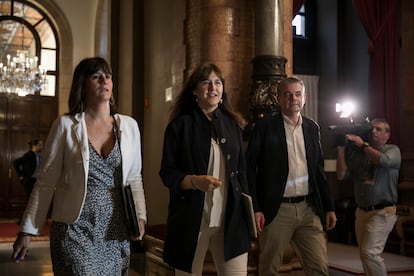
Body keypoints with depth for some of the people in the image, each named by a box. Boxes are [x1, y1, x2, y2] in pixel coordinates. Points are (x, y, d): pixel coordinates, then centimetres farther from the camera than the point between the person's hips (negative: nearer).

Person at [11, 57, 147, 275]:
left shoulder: (129, 126, 4)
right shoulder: (65, 125, -4)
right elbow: (45, 183, -1)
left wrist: (139, 216, -1)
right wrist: (28, 230, -1)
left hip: (116, 232, 3)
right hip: (75, 230, -3)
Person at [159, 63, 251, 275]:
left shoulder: (232, 124, 11)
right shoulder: (180, 125, -2)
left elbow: (241, 172, 15)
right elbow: (167, 173, -4)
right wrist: (194, 181, -21)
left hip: (231, 220, 3)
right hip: (191, 220, -3)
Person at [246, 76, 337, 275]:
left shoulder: (312, 128, 12)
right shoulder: (264, 127, -2)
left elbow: (319, 170, 16)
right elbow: (249, 169, -5)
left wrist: (329, 207, 12)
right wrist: (255, 208, -12)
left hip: (309, 209, 4)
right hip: (276, 211, -3)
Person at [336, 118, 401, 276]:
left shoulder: (393, 150, 1)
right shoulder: (358, 153, 9)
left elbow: (384, 160, -22)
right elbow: (341, 175, 3)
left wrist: (363, 144, -13)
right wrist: (341, 150, -3)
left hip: (383, 211, -5)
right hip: (361, 211, 5)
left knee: (369, 252, -15)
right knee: (364, 254, 10)